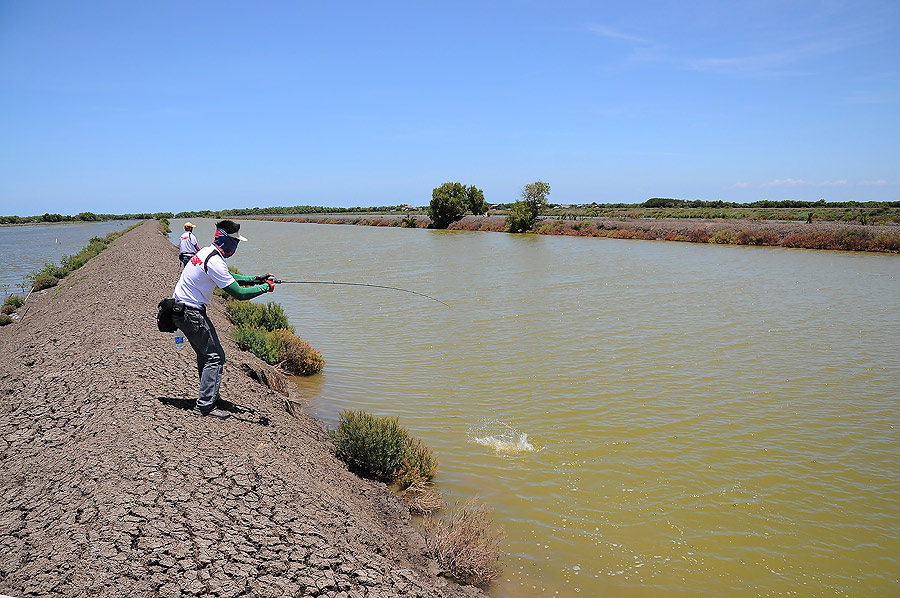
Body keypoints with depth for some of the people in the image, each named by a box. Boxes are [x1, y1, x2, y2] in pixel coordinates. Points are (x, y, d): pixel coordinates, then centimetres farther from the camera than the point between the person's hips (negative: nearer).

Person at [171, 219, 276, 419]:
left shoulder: (207, 252, 9)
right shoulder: (215, 261, -22)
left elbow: (229, 277, 22)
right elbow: (239, 293, -23)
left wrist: (257, 278, 17)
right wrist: (265, 287, -11)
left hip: (182, 310, 10)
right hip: (191, 313, -10)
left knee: (205, 354, 19)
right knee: (215, 356, -6)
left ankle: (208, 396, 28)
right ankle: (205, 405, -4)